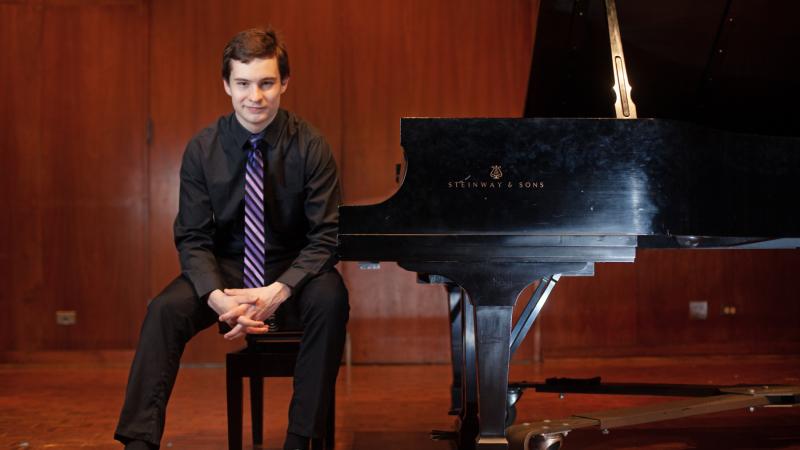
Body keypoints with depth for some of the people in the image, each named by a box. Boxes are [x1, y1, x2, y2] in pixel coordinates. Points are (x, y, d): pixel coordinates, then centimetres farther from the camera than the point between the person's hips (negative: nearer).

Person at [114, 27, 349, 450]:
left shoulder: (310, 146, -11)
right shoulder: (202, 149, -6)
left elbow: (325, 237, -12)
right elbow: (192, 238, -6)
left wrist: (278, 292, -29)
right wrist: (218, 297, -26)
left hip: (292, 270, -1)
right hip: (224, 267, 2)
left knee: (330, 299, -33)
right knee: (164, 311, -26)